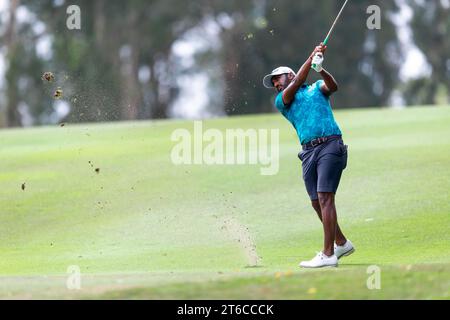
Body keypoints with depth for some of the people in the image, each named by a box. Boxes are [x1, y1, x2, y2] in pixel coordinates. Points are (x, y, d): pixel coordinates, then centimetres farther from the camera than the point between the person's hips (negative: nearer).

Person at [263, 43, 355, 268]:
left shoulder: (316, 89, 15)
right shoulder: (281, 101, 20)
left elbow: (333, 86, -5)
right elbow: (295, 86, 2)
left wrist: (321, 70, -24)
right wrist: (311, 58, -4)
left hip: (330, 145, -5)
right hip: (308, 152, 5)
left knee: (325, 197, -15)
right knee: (317, 202, 5)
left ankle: (328, 254, -20)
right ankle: (341, 243, 25)